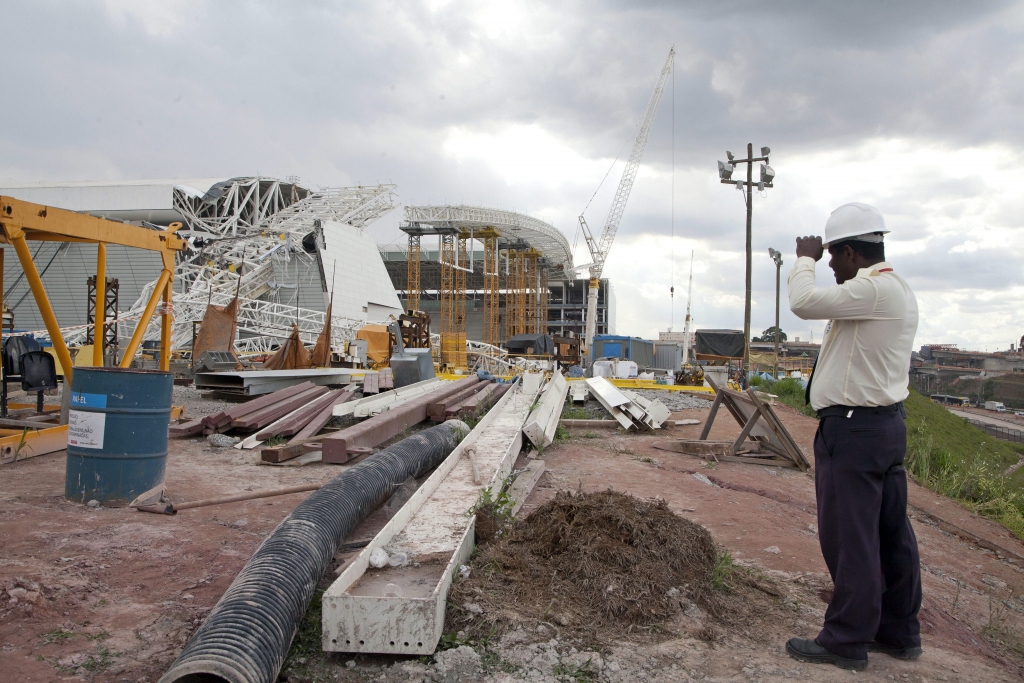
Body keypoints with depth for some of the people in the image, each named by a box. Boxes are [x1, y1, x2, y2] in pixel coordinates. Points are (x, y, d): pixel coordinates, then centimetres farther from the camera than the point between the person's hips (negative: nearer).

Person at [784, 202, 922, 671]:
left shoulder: (873, 289, -18)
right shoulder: (898, 290, 16)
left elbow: (804, 302, -22)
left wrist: (805, 259, -8)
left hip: (854, 429, -11)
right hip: (886, 422, 11)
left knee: (850, 536, -2)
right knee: (890, 532, 16)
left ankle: (846, 641, 8)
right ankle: (899, 630, 28)